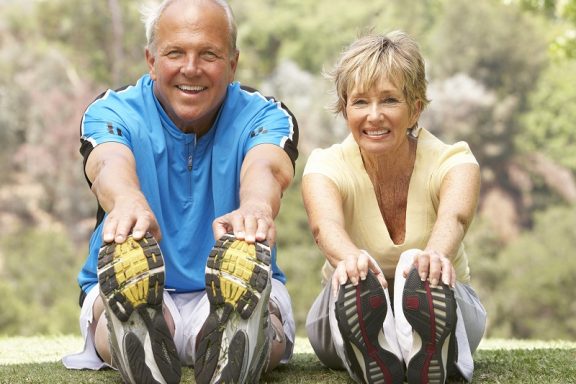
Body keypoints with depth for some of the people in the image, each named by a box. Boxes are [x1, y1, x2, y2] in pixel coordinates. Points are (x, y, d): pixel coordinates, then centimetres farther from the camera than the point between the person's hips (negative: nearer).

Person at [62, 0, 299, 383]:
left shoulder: (264, 116, 2)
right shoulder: (112, 113, 1)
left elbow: (266, 167, -24)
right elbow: (110, 164, -25)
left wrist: (256, 207, -52)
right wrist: (128, 201, -53)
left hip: (236, 294, 1)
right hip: (128, 290, 0)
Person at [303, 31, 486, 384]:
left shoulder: (453, 162, -15)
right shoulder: (327, 167, -15)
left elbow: (454, 218, -42)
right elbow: (326, 225, -40)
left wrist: (435, 254, -69)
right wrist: (350, 258, -67)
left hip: (438, 313, 0)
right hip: (352, 321, 1)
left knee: (422, 275, -39)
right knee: (355, 279, -38)